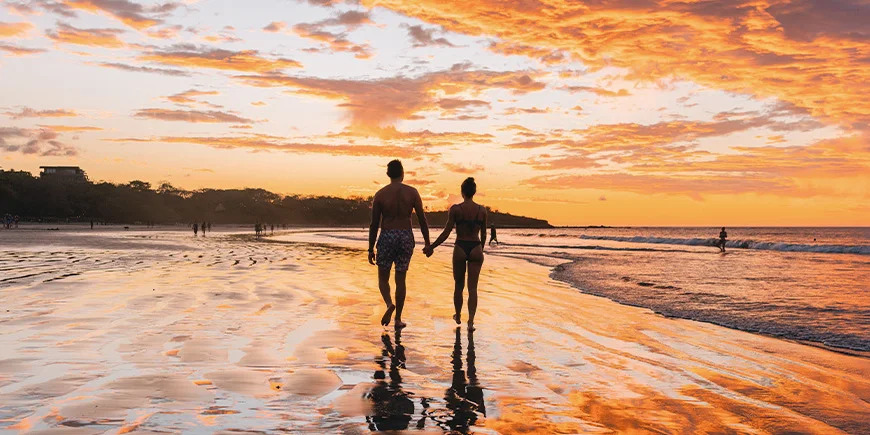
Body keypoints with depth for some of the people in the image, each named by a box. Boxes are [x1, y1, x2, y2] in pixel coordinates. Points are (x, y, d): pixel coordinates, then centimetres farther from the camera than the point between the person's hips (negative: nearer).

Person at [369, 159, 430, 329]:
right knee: (400, 279, 10)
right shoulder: (412, 192, 0)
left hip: (387, 237, -1)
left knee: (383, 278, 13)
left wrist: (370, 249, 5)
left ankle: (389, 304, -15)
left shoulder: (380, 194, -2)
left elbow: (374, 224, -1)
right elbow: (422, 220, -1)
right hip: (406, 237, 1)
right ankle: (398, 319, 13)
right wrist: (427, 243, 8)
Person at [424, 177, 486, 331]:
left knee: (459, 286, 17)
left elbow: (446, 233, -9)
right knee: (472, 288, 3)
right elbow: (483, 235, 7)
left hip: (460, 249, -1)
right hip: (476, 249, 1)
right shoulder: (482, 210, -1)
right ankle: (471, 322, -8)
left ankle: (458, 316, 35)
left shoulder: (455, 209, -9)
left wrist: (431, 248, 1)